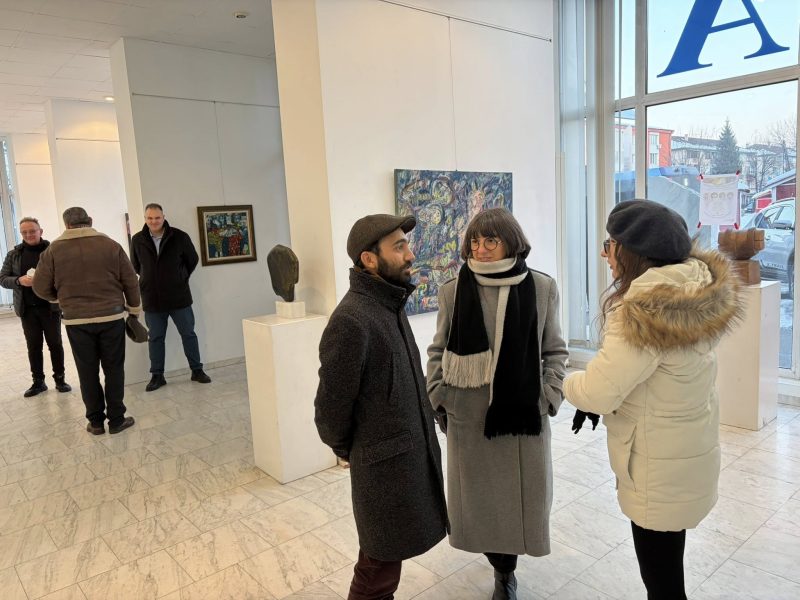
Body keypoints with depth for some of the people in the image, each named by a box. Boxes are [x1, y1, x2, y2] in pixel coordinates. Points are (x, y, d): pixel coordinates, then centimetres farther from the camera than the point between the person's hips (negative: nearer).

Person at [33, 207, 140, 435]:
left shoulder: (53, 250, 0)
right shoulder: (110, 245, -1)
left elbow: (41, 288, 2)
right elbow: (130, 282, 0)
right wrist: (134, 308, 14)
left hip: (76, 320, 1)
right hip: (111, 316, 0)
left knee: (88, 372, 10)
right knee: (114, 369, 8)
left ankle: (95, 421, 16)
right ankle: (117, 419, 11)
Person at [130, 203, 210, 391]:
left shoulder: (180, 237, -8)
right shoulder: (138, 240, -2)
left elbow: (193, 260, 6)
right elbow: (135, 266, 15)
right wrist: (150, 280, 12)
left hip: (179, 297, -1)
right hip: (152, 300, 1)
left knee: (188, 334, 8)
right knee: (155, 338, 10)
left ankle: (197, 370, 21)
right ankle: (157, 375, 21)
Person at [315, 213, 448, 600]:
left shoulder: (390, 303, 4)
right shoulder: (352, 320, -24)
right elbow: (331, 405, -17)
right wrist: (346, 450, 0)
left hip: (414, 451, 8)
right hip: (385, 461, -8)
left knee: (390, 555, 23)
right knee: (380, 564, 10)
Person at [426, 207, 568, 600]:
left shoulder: (542, 288, -3)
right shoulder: (452, 291, -2)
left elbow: (555, 350, 5)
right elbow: (438, 351, 6)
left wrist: (550, 397, -3)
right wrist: (437, 397, -1)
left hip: (524, 412, 0)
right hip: (468, 415, 1)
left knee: (522, 494, 10)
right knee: (479, 495, 11)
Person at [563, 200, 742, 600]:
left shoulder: (645, 311, -29)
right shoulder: (699, 291, -2)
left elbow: (597, 393, -28)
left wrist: (568, 384, -7)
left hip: (660, 467, -8)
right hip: (686, 450, 9)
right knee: (665, 566, 27)